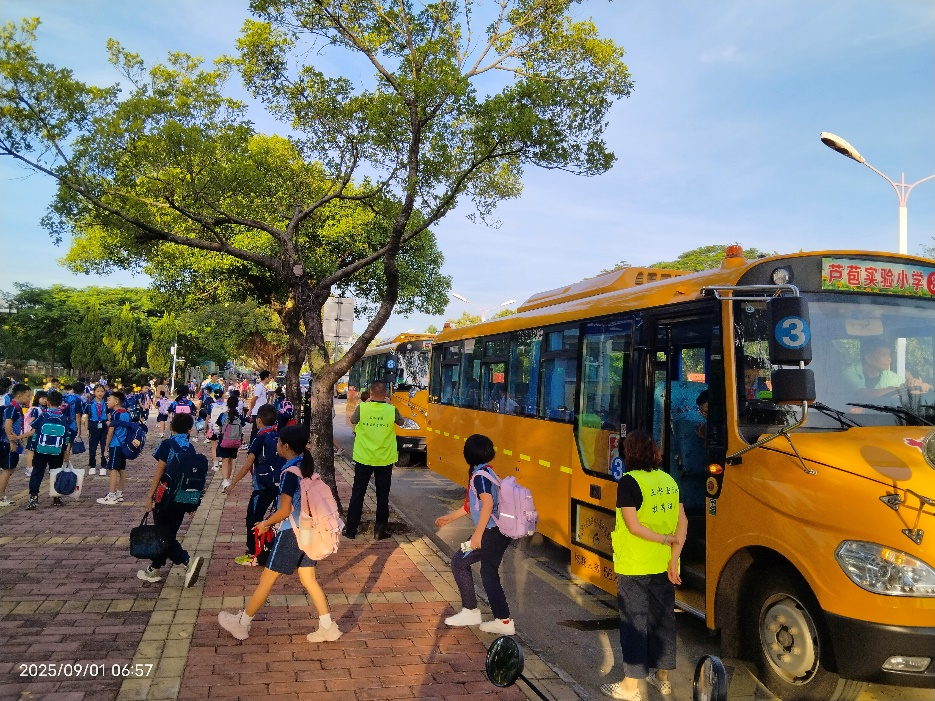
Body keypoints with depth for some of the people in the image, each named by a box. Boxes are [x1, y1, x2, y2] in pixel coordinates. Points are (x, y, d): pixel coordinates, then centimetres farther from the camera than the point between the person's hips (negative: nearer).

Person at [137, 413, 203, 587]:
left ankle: (188, 561, -17)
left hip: (166, 495, -5)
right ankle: (154, 570, 26)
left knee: (163, 534, 2)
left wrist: (150, 496, -6)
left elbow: (159, 472, -11)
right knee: (169, 534, 15)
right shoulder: (191, 449, 4)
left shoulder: (167, 445, -9)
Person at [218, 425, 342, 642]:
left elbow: (285, 511, -20)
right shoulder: (306, 466, 6)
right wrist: (271, 521, 18)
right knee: (308, 579, 13)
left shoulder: (289, 471, -19)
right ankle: (327, 627, 13)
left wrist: (265, 524, -2)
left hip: (291, 532, -8)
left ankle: (241, 624, 23)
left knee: (267, 578, 7)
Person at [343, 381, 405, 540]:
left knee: (357, 494, 11)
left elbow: (353, 421, 10)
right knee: (382, 496, 10)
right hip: (384, 460, 0)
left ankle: (351, 530, 17)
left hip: (363, 459, 0)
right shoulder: (391, 410, -10)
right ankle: (380, 530, 13)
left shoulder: (362, 408, -11)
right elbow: (401, 422, 11)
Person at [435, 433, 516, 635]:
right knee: (489, 573, 15)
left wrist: (478, 533, -25)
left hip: (491, 532, -9)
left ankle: (470, 611, 10)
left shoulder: (479, 475, -14)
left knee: (459, 562, 3)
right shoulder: (485, 472, 15)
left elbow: (488, 504, -27)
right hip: (499, 531, 9)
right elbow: (472, 505, 25)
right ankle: (503, 621, 17)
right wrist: (450, 517, 31)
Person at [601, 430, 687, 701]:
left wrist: (664, 539, -12)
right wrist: (674, 557, -6)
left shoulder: (629, 481, -15)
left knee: (634, 621, 3)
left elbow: (633, 526, -21)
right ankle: (663, 678, 31)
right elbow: (683, 522, -1)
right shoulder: (669, 480, 3)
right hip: (663, 565, 6)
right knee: (662, 617, 17)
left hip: (634, 566, -6)